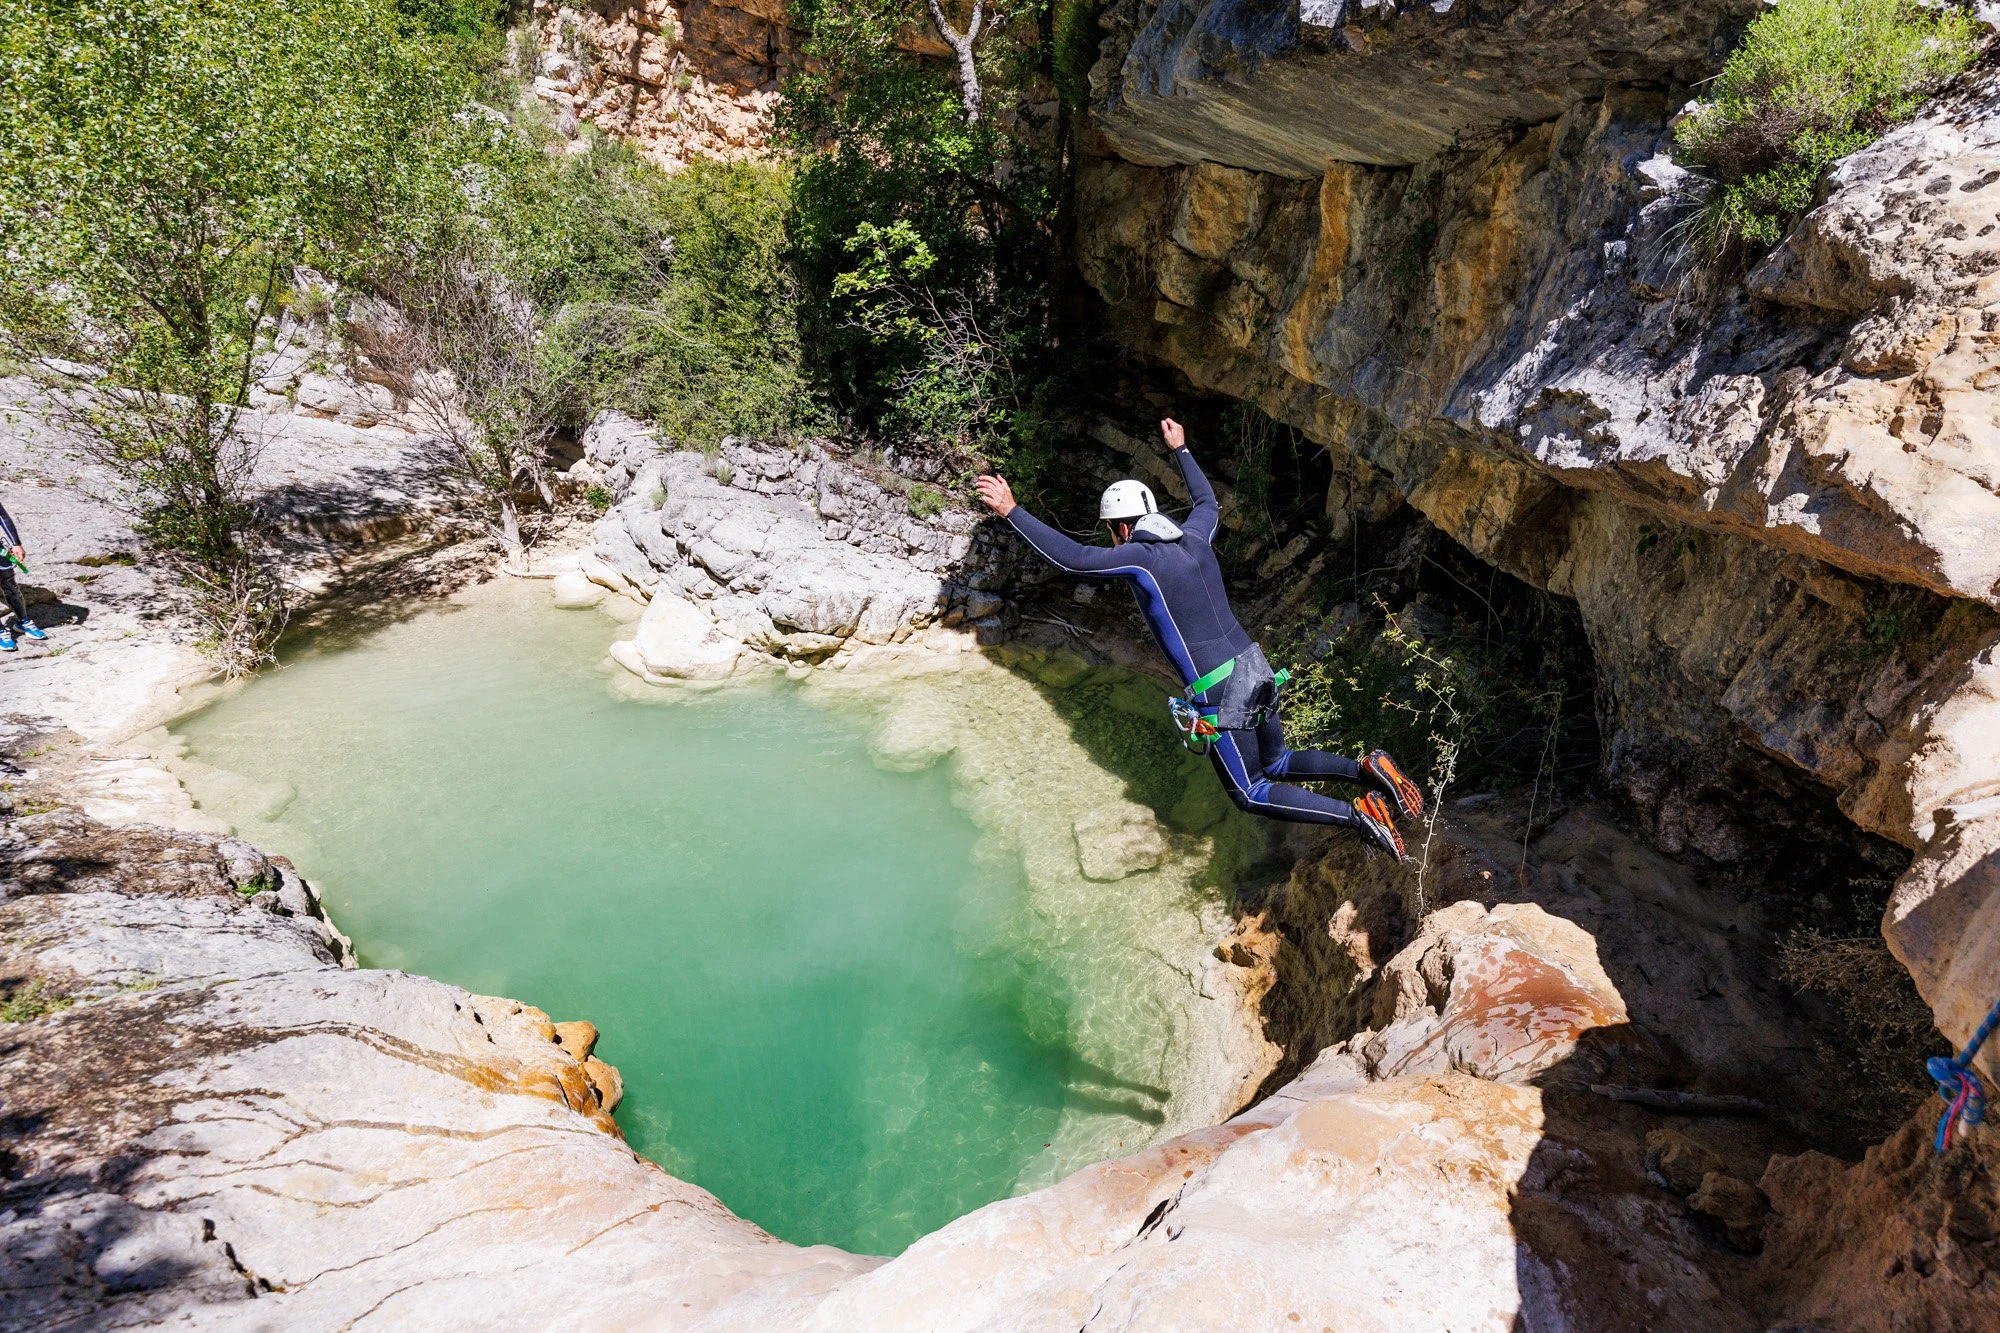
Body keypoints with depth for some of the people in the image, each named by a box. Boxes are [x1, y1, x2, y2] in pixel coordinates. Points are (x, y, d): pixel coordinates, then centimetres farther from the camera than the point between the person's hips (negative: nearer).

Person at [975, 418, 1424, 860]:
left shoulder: (1141, 557, -12)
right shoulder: (1193, 538, 9)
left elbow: (1071, 557, -18)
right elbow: (1208, 501, 31)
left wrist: (1012, 511, -14)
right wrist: (1181, 450, 43)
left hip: (1221, 692, -8)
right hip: (1256, 669, 8)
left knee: (1250, 793, 5)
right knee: (1277, 764, 24)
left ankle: (1359, 815, -7)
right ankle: (1369, 769, 6)